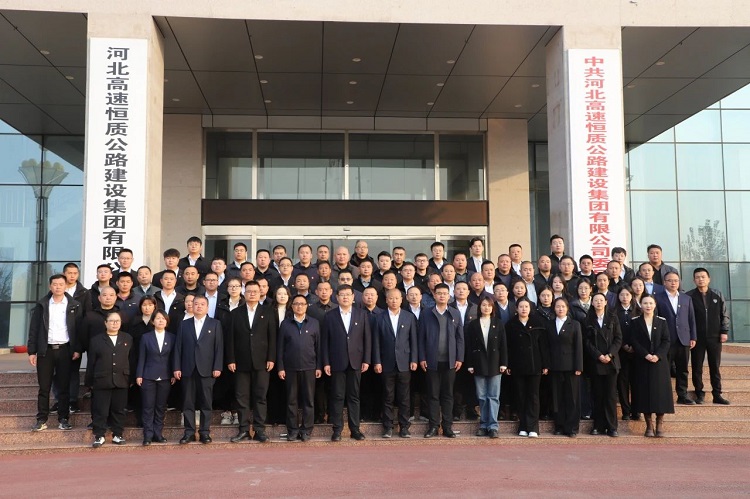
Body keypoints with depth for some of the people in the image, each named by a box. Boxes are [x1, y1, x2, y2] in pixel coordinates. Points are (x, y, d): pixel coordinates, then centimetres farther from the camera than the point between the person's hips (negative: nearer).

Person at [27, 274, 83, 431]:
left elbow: (79, 329, 1)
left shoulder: (74, 306, 2)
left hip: (65, 350, -1)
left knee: (64, 387, 4)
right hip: (45, 350, 1)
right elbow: (34, 329, 4)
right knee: (44, 387, 4)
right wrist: (32, 351, -2)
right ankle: (41, 420, 11)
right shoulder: (42, 305, 4)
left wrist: (77, 349, -6)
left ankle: (63, 419, 10)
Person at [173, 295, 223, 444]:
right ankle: (189, 432, 10)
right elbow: (178, 347, 8)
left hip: (206, 370, -2)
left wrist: (217, 367, -7)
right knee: (188, 403, 3)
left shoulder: (215, 324, 7)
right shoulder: (184, 324, 13)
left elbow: (219, 347, 1)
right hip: (187, 369, 2)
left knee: (206, 403, 1)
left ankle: (205, 432, 8)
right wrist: (177, 368, 0)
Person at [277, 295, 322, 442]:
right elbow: (280, 347, 4)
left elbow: (318, 346, 5)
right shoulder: (285, 324, 5)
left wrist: (318, 366, 0)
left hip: (309, 367, 0)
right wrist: (280, 367, -2)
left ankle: (306, 430, 11)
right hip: (290, 367, 0)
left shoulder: (314, 323, 6)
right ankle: (292, 430, 13)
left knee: (308, 400, 3)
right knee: (291, 400, 5)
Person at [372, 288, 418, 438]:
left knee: (404, 398, 3)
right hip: (387, 364, 0)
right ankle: (388, 427, 12)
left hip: (404, 364, 0)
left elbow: (414, 340, 5)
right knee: (388, 398, 4)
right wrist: (377, 362, -3)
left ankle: (404, 427, 11)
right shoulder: (379, 318, 4)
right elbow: (376, 342, 2)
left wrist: (413, 360, -2)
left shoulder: (410, 317, 6)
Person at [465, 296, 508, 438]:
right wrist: (469, 364, -3)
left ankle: (493, 426, -1)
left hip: (494, 364, -1)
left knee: (493, 397, -1)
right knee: (482, 397, 6)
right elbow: (469, 345, 3)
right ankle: (484, 425, 13)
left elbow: (503, 345, 3)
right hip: (479, 364, 1)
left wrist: (503, 363, -4)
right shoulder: (473, 325, 5)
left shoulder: (498, 324, 6)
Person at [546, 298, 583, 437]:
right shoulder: (549, 325, 11)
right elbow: (548, 346, 8)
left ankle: (572, 428, 5)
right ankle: (559, 426, 11)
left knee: (572, 397, 0)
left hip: (570, 366, -2)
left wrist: (578, 367, -8)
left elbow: (578, 347, -1)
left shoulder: (574, 324, 4)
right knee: (557, 398, 4)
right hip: (555, 366, 2)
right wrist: (546, 365, 0)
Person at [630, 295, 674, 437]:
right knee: (645, 391, -1)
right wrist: (646, 355, -15)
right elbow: (634, 341, -3)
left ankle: (660, 425, 5)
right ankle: (649, 425, 5)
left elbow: (666, 341, 0)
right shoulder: (635, 322, 4)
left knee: (660, 391, -2)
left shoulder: (662, 321, 7)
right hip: (642, 362, 0)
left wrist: (658, 355, -14)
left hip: (659, 361, 0)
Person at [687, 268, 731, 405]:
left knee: (715, 367, 7)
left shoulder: (717, 294, 5)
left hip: (715, 337, 2)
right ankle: (699, 394, 13)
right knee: (697, 367, 4)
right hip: (697, 338, -2)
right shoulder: (689, 296, -3)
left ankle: (717, 394, 13)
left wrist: (724, 331, -1)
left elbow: (724, 315, 8)